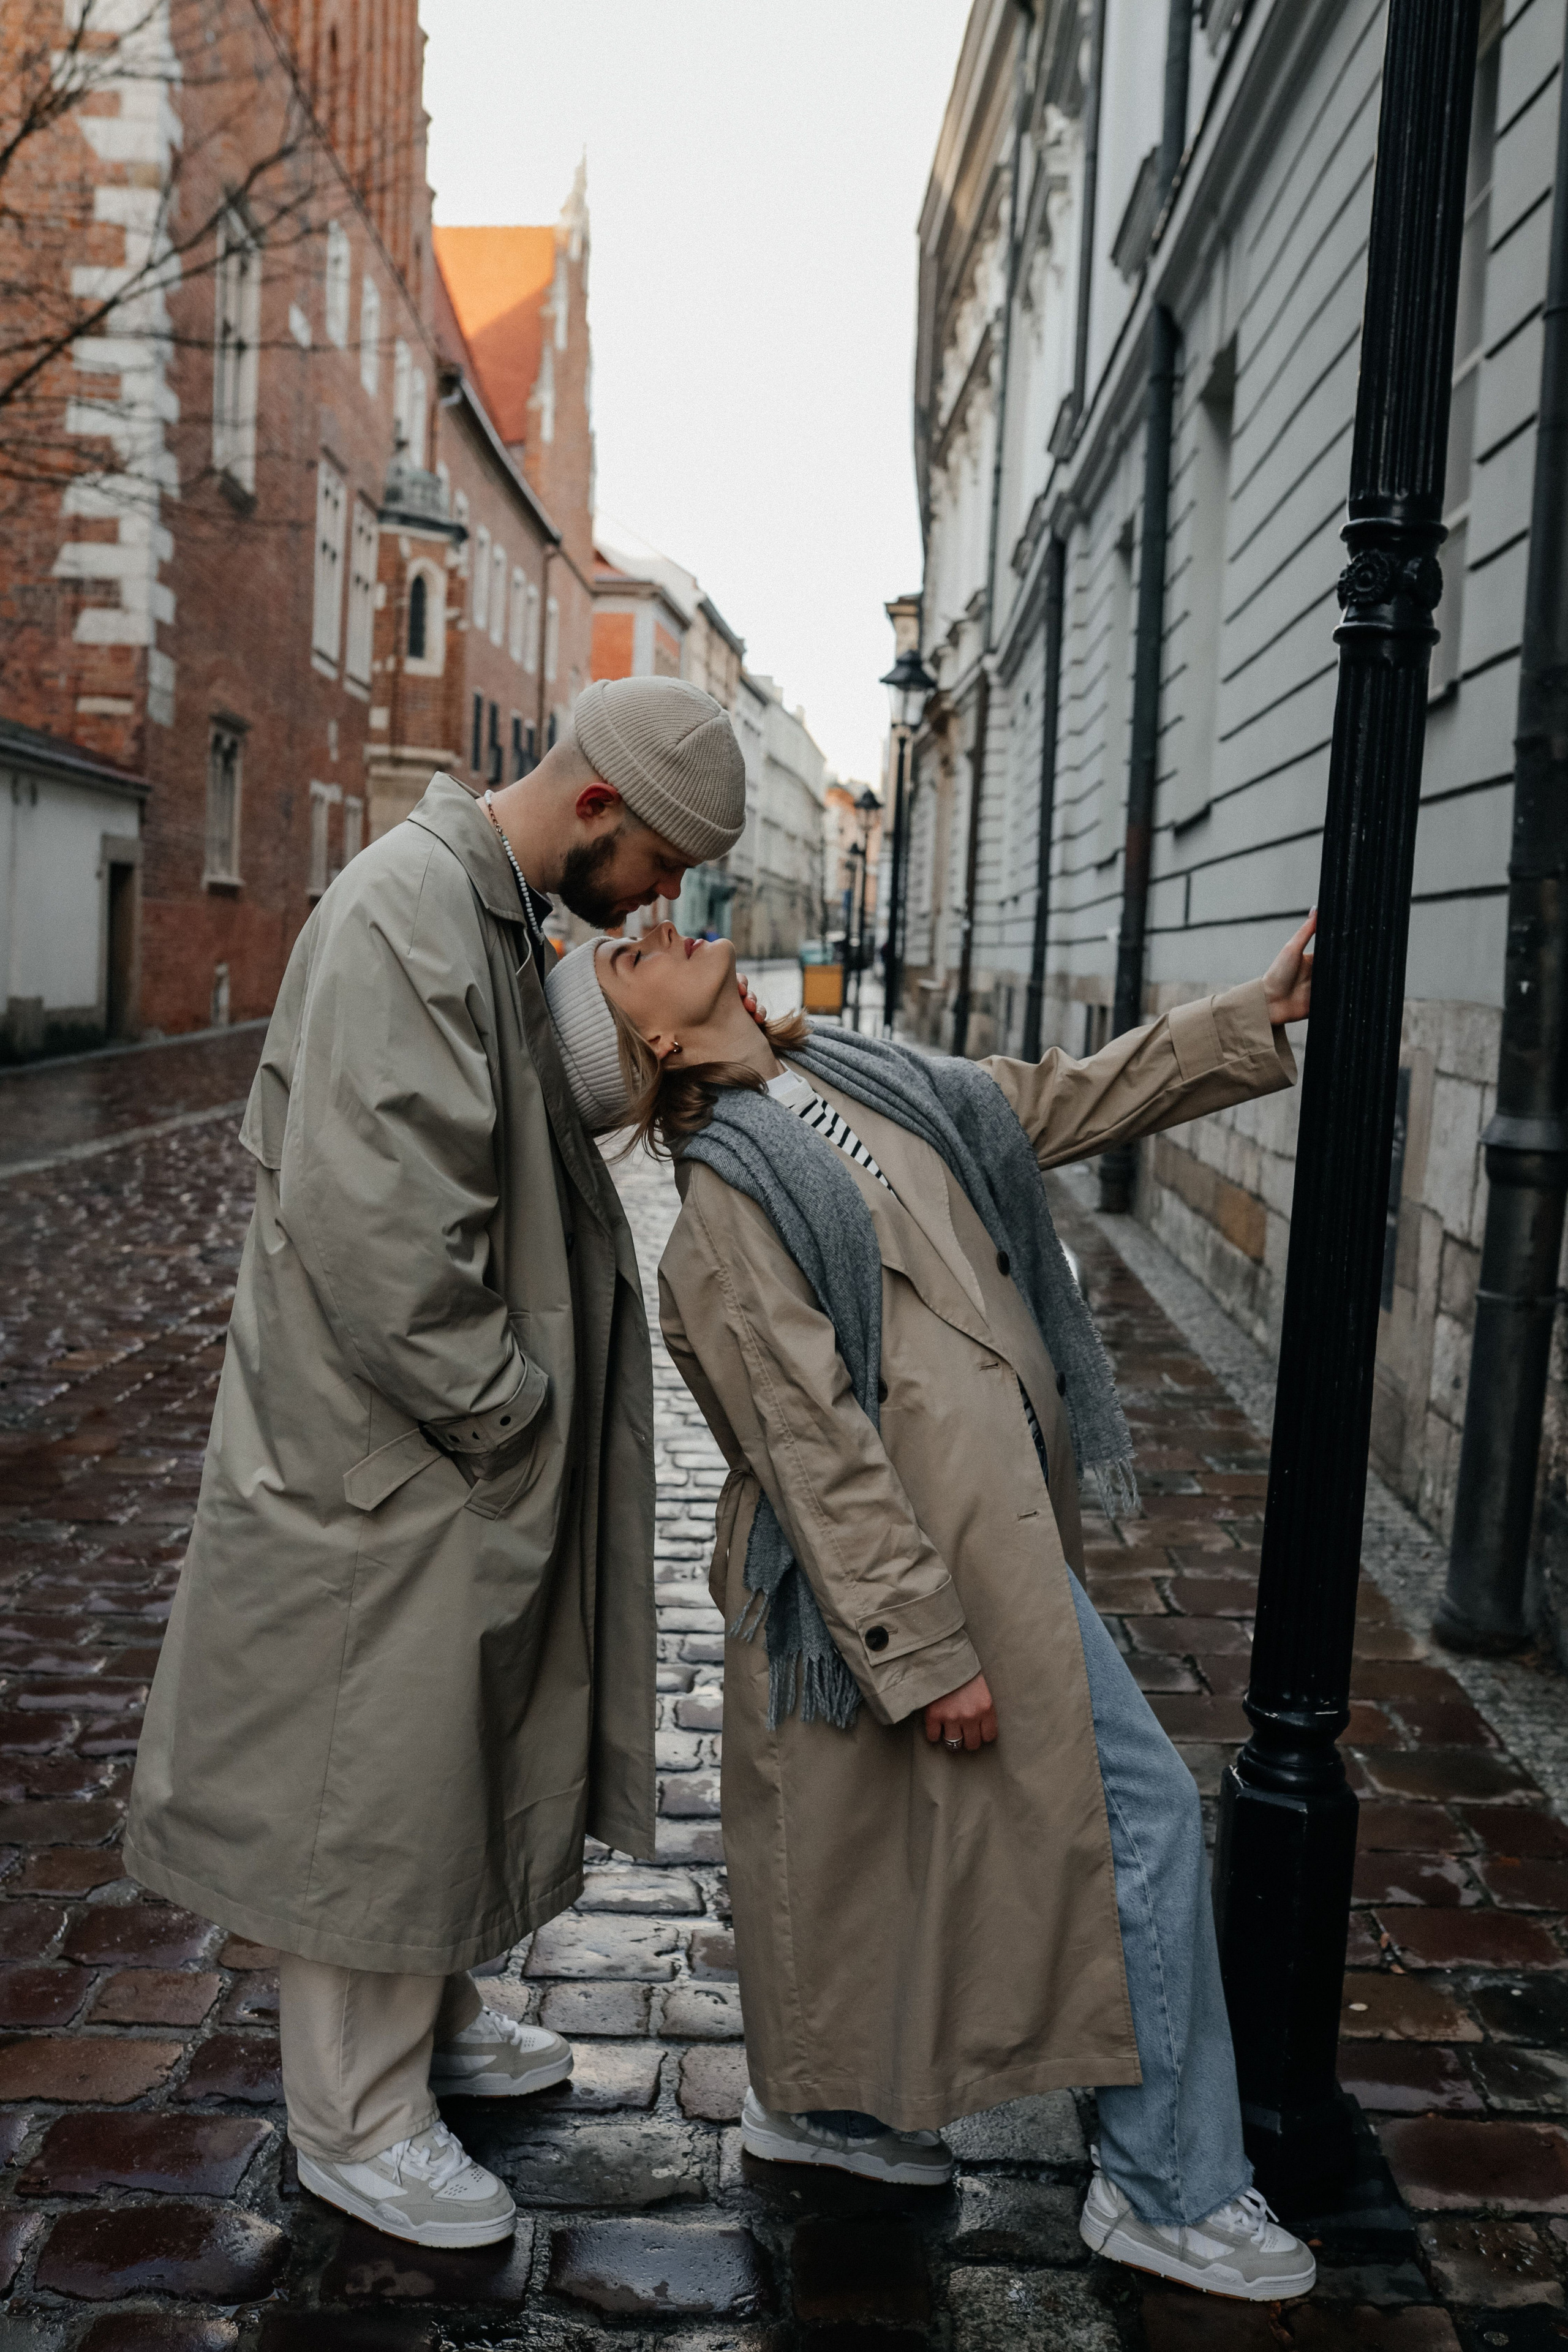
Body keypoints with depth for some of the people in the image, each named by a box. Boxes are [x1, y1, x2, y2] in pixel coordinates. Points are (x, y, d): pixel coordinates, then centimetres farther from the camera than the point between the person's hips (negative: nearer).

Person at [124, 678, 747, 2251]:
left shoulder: (501, 914, 10)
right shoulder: (406, 913, -23)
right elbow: (373, 1231, -28)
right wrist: (508, 1406, -19)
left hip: (461, 1439, 10)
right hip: (374, 1443, -10)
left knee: (452, 1751, 22)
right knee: (371, 1777, 5)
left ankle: (429, 2019, 42)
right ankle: (356, 2123, 24)